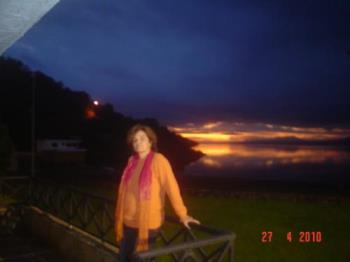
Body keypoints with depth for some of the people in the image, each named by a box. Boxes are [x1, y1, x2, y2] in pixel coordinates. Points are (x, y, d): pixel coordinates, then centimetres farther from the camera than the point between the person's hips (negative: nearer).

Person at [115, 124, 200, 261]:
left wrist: (182, 214, -18)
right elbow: (126, 190, 12)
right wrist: (120, 216, 16)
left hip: (147, 222, -6)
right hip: (128, 221, 7)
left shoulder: (158, 160, -15)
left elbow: (171, 186, -18)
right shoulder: (132, 161, 5)